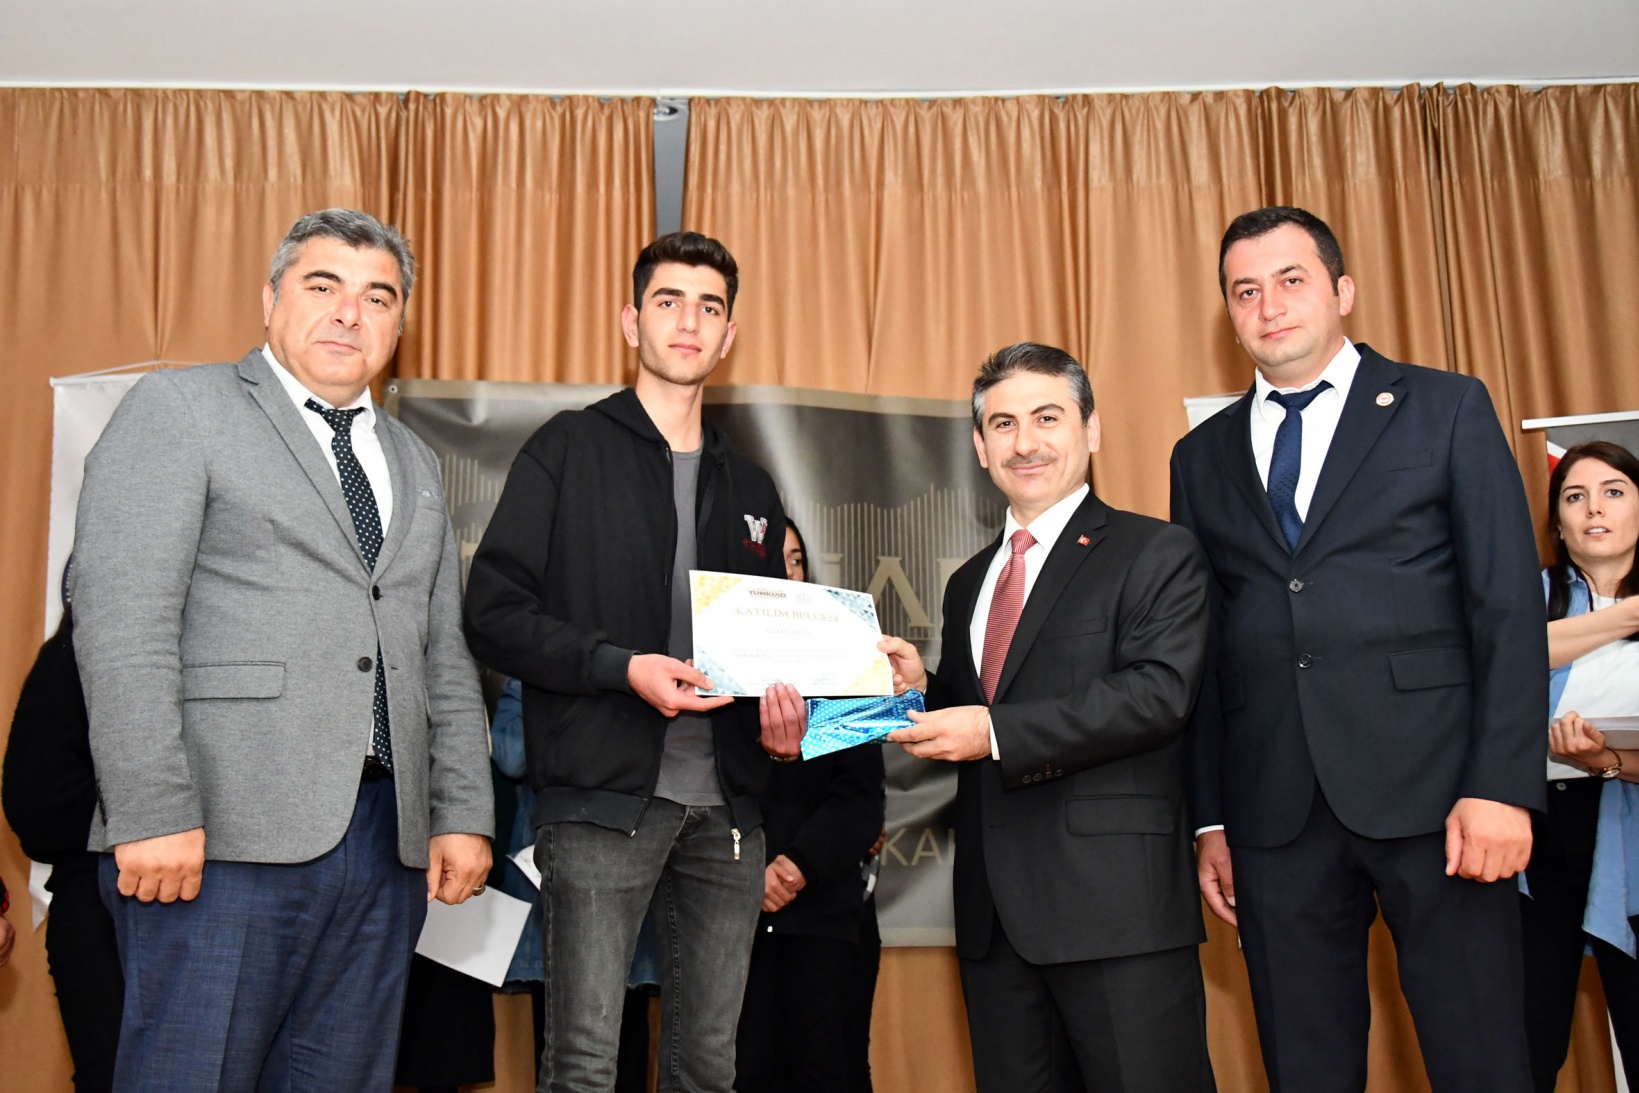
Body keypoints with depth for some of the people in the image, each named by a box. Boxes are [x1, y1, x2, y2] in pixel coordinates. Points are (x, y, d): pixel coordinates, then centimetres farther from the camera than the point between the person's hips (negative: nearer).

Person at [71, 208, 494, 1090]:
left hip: (387, 841, 6)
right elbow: (120, 619, -8)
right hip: (223, 835, -5)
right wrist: (153, 812, -16)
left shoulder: (413, 462, 21)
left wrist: (463, 815, 8)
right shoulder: (178, 408, 3)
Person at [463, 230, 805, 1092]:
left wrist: (782, 712, 1)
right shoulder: (571, 450, 2)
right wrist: (622, 667, -17)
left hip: (725, 807, 5)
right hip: (602, 799, -5)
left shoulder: (750, 488, 18)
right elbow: (492, 612, -5)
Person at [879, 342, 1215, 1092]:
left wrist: (995, 732, -19)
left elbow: (1159, 692, -17)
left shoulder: (1156, 554, -2)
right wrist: (921, 691, 0)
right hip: (996, 913, 7)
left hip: (1118, 903, -6)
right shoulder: (968, 584, 19)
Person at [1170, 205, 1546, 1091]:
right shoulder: (1203, 456, 14)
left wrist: (1502, 786, -10)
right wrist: (1209, 818, 7)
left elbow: (1510, 607, -1)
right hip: (1273, 810, 3)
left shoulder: (1447, 408, 6)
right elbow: (1202, 648, 12)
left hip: (1429, 788, -2)